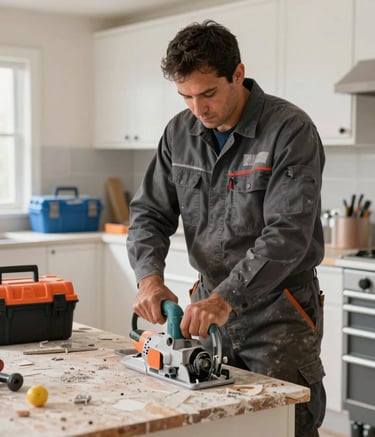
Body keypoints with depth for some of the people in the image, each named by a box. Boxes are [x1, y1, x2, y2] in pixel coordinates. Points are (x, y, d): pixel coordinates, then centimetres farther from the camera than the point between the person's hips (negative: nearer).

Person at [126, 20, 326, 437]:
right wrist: (150, 276, -15)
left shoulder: (290, 131, -16)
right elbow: (149, 212, 4)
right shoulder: (180, 132, 2)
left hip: (278, 313, -5)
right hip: (210, 306, 6)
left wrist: (226, 299, -32)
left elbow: (287, 233, -24)